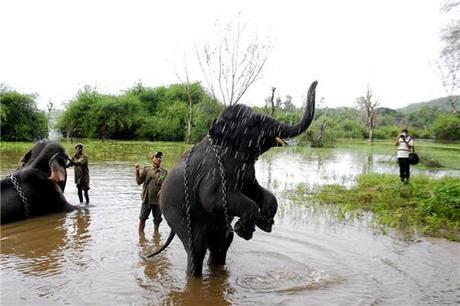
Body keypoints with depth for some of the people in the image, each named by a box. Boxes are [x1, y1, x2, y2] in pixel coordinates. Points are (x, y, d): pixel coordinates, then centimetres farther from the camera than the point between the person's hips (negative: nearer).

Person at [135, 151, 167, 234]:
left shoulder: (164, 172, 5)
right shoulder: (146, 169, 2)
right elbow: (139, 182, -1)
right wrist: (137, 172, -14)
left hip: (158, 199, 1)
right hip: (147, 199, -1)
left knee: (157, 219, 11)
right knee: (142, 218, 5)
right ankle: (140, 233, 19)